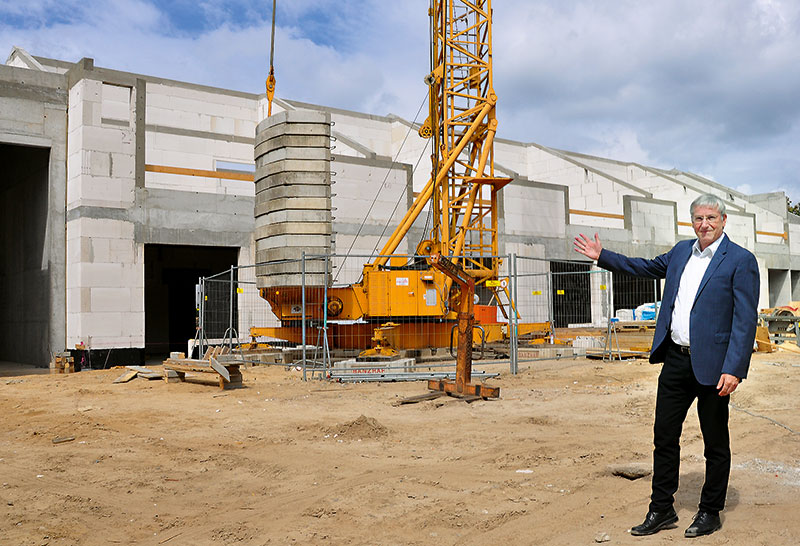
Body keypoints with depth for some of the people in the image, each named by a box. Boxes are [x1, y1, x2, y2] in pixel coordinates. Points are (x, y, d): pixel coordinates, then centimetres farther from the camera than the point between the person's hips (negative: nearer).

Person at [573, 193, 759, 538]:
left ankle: (710, 513, 26)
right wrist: (602, 256, 27)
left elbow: (745, 320, -14)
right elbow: (647, 267, 27)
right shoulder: (682, 251, 11)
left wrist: (734, 370, -20)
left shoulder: (740, 260, -9)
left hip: (712, 366, -6)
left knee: (716, 444, 9)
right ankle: (661, 510, 24)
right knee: (664, 436, 11)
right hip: (675, 359, 6)